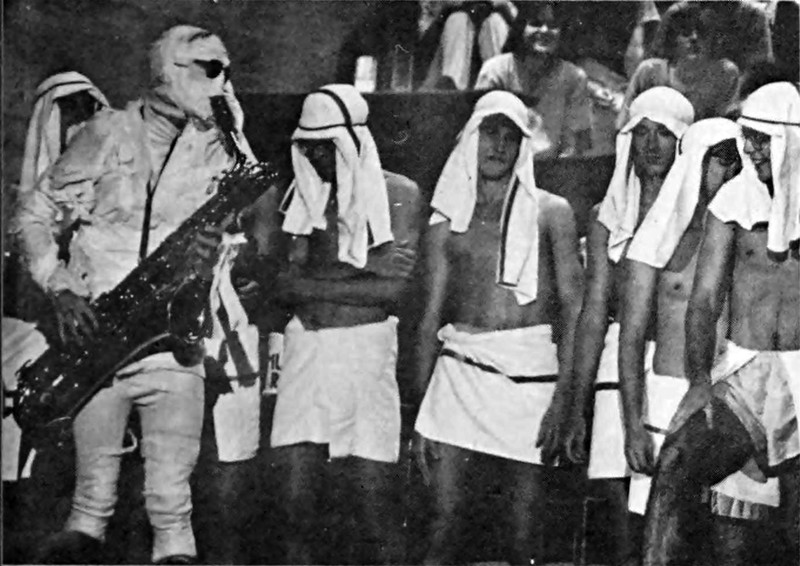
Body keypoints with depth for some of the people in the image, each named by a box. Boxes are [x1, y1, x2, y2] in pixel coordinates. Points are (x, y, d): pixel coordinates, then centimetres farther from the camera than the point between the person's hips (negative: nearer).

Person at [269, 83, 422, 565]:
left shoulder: (398, 194, 1)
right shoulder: (303, 192, 11)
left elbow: (392, 287, -9)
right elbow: (283, 284, 5)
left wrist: (311, 285, -7)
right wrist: (358, 273, -7)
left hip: (367, 349, -3)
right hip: (305, 346, 3)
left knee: (372, 496, -2)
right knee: (298, 494, 1)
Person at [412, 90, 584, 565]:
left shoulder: (551, 213, 6)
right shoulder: (446, 221, 12)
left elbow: (574, 308, 0)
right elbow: (432, 316, 13)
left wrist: (564, 398, -10)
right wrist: (420, 407, 7)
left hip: (531, 373, -1)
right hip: (459, 371, 2)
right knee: (445, 522, -5)